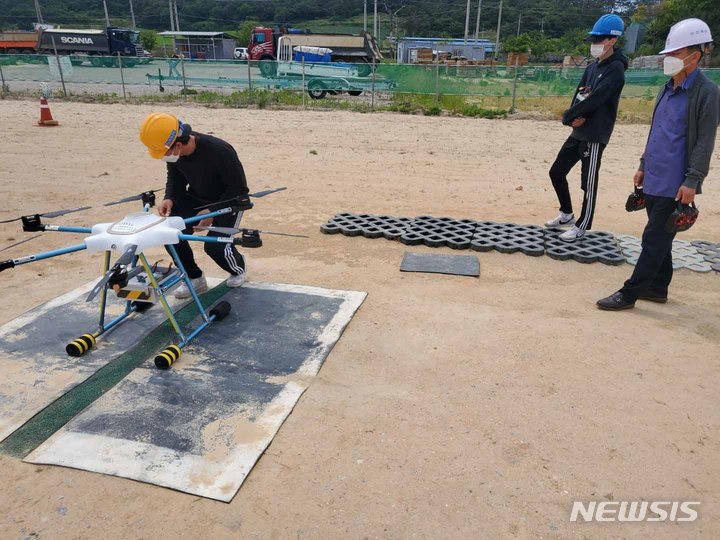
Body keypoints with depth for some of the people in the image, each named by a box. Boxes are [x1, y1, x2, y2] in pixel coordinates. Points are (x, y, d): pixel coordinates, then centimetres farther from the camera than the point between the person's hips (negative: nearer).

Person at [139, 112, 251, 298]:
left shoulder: (220, 151, -34)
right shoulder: (175, 154, -16)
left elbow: (239, 189, -24)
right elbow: (175, 179, 4)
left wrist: (213, 211, -32)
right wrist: (169, 198, -18)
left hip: (230, 200, -5)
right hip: (196, 198, 6)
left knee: (215, 245, -22)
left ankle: (238, 268, 16)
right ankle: (195, 278, 7)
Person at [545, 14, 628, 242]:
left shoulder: (616, 68, -12)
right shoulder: (592, 67, 14)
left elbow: (595, 99, -21)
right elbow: (578, 96, 8)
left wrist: (568, 116, -12)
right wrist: (575, 118, -13)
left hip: (595, 135, -9)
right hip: (578, 132, 9)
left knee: (588, 184, -1)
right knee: (556, 172, 13)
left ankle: (581, 227, 11)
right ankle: (567, 214, 29)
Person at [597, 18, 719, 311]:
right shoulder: (667, 89, 13)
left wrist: (692, 181, -19)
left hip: (674, 184, -8)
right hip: (654, 179, 8)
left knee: (654, 240, -4)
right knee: (659, 237, 15)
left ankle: (629, 293, 0)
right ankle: (657, 288, 26)